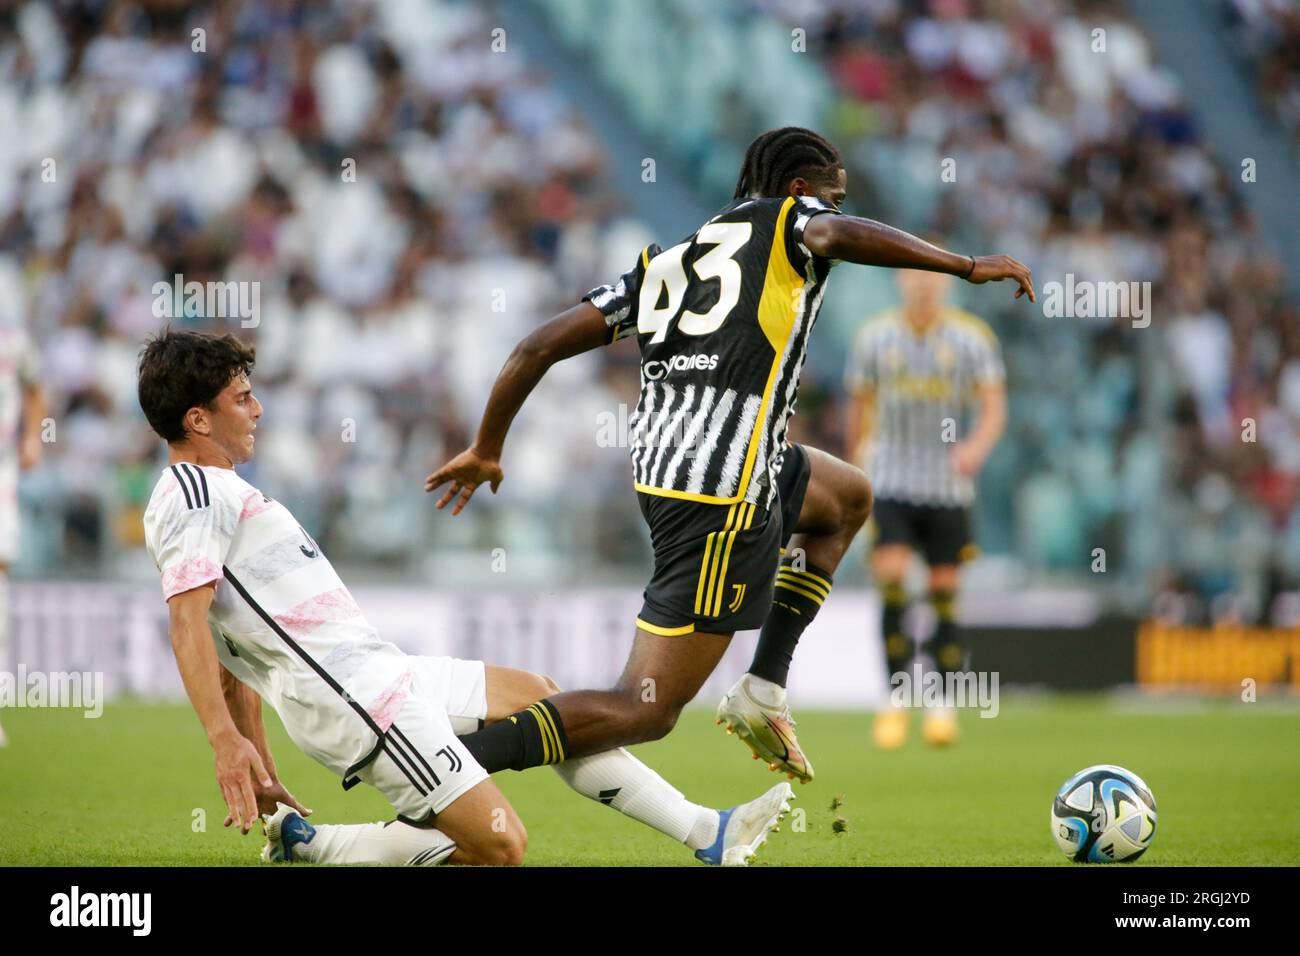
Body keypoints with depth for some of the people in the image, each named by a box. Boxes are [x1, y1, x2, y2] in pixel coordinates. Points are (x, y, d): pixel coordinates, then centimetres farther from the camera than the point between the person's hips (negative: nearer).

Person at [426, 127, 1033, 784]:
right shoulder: (786, 218, 5)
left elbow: (539, 346, 16)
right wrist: (967, 266, -19)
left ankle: (764, 689, 22)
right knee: (645, 712, -8)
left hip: (660, 467, 8)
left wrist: (485, 449, 25)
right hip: (725, 494, -8)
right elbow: (839, 236, -20)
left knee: (850, 497, 33)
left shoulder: (663, 262, 20)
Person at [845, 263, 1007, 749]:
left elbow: (994, 407, -4)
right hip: (890, 484, 0)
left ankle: (945, 705, 15)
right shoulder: (875, 336, 3)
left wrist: (977, 446, -23)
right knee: (891, 581, -16)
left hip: (948, 486, 0)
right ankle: (896, 700, -9)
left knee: (945, 593, 2)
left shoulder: (972, 337, 0)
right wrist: (859, 456, 20)